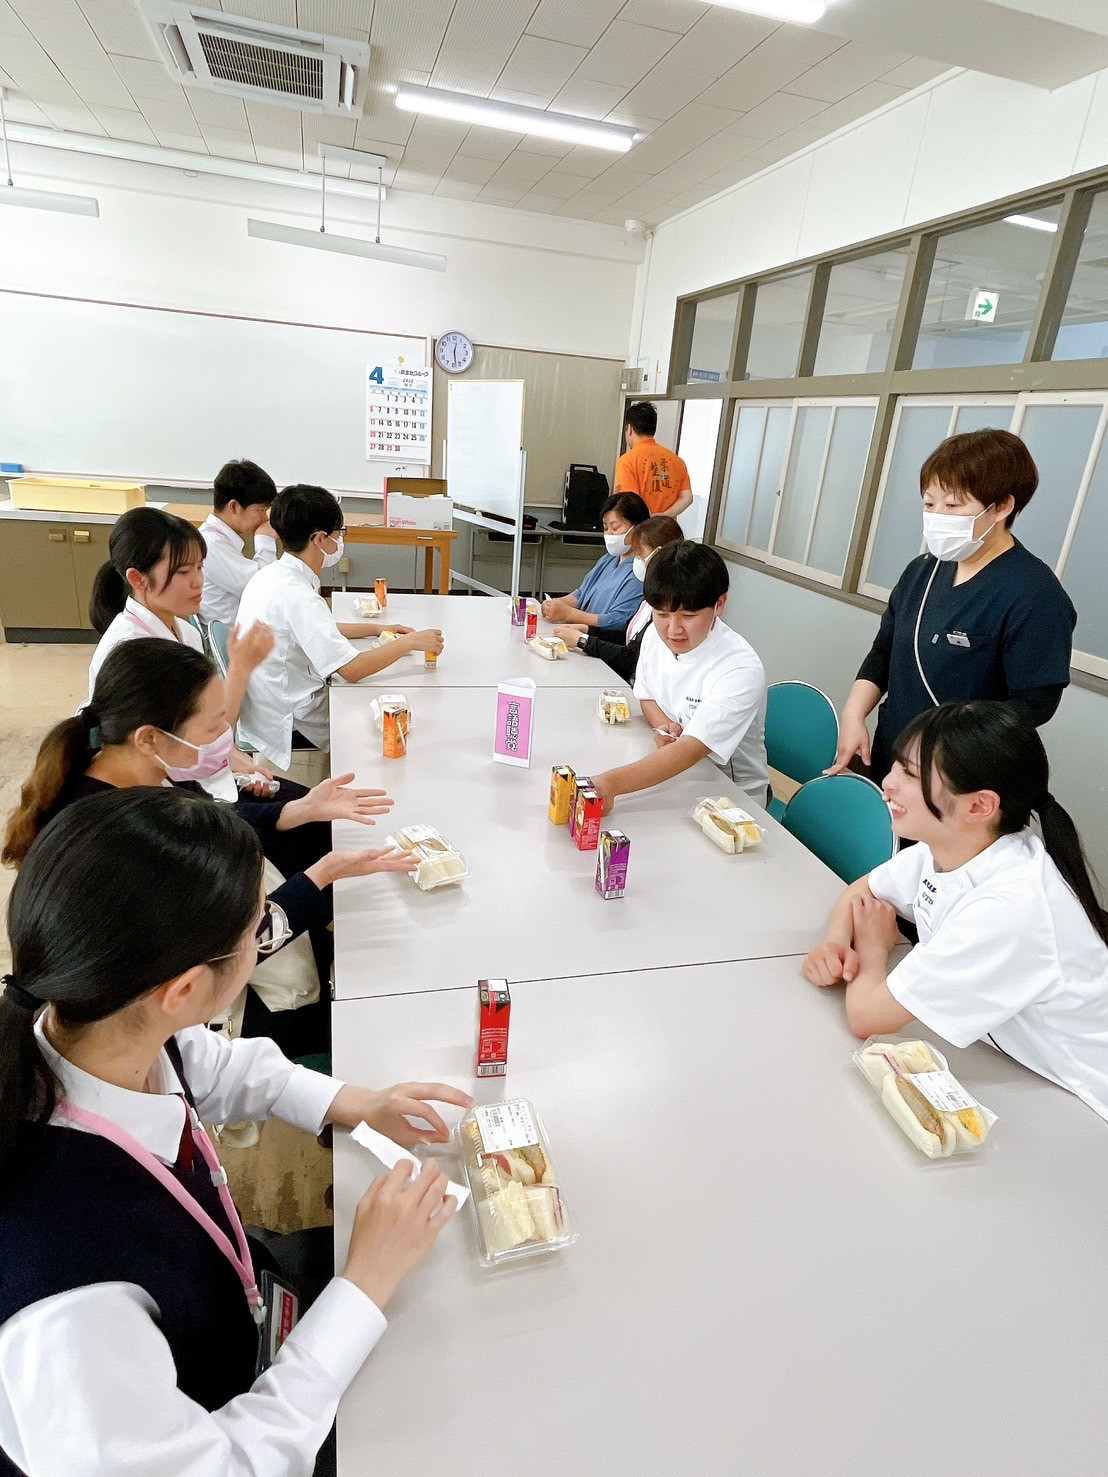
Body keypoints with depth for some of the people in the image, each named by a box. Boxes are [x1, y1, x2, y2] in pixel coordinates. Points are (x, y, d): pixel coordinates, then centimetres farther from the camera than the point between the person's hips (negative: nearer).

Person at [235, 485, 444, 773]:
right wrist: (411, 641, -16)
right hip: (288, 726, -9)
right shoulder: (296, 595, -26)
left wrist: (377, 629, 15)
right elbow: (352, 669, -29)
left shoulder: (271, 575, 4)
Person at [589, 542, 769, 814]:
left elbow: (691, 750, -36)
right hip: (667, 775, 6)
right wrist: (663, 725, -10)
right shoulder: (655, 636, -5)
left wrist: (612, 783, -50)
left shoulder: (741, 670, -26)